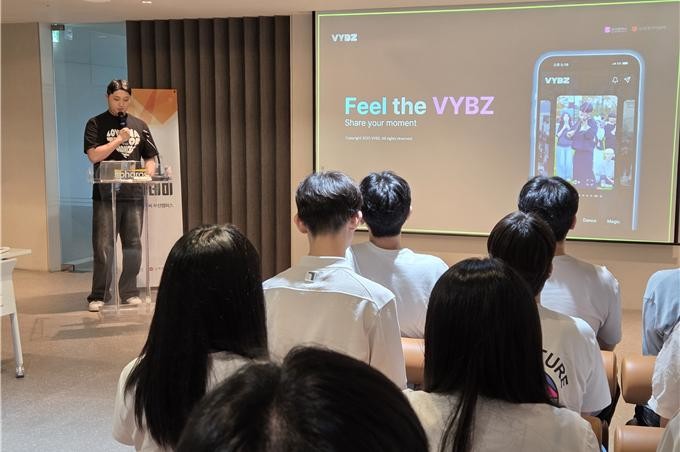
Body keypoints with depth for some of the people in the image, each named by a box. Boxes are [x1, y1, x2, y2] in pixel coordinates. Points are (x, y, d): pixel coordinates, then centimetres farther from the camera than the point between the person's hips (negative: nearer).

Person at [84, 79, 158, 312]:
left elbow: (150, 157, 16)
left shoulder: (139, 125, 14)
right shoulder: (96, 124, 4)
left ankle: (129, 292, 16)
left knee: (133, 245, 6)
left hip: (134, 193, 3)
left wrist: (148, 171, -4)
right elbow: (94, 155, -8)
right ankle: (99, 295, 5)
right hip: (105, 194, -3)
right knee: (103, 246, -3)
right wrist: (119, 139, -8)